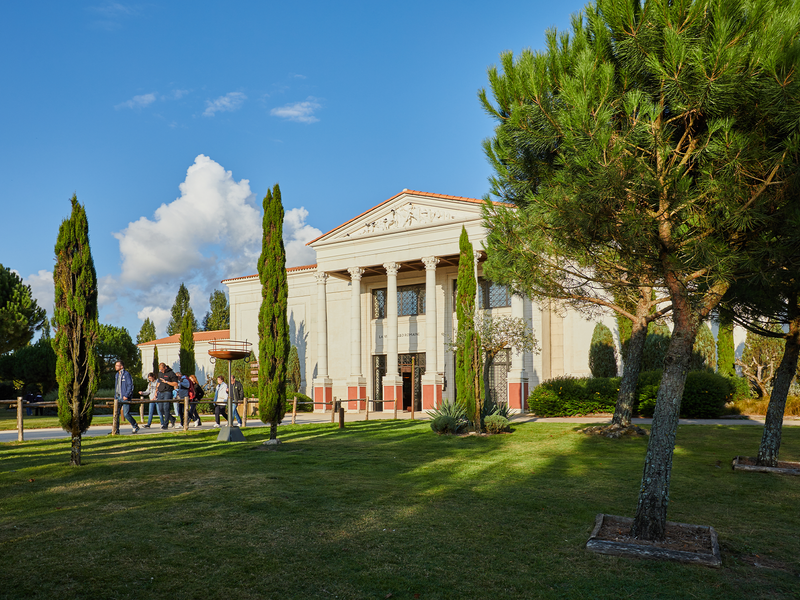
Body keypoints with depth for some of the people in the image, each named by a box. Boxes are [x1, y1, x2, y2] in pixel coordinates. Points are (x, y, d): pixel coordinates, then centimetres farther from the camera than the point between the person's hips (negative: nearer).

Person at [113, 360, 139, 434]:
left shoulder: (126, 374, -9)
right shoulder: (117, 375, 15)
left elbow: (130, 386, -12)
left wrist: (126, 395, -18)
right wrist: (115, 396, 15)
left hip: (125, 397, -7)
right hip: (118, 397, 7)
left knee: (126, 414, -9)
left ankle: (135, 426, 9)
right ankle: (116, 430, 8)